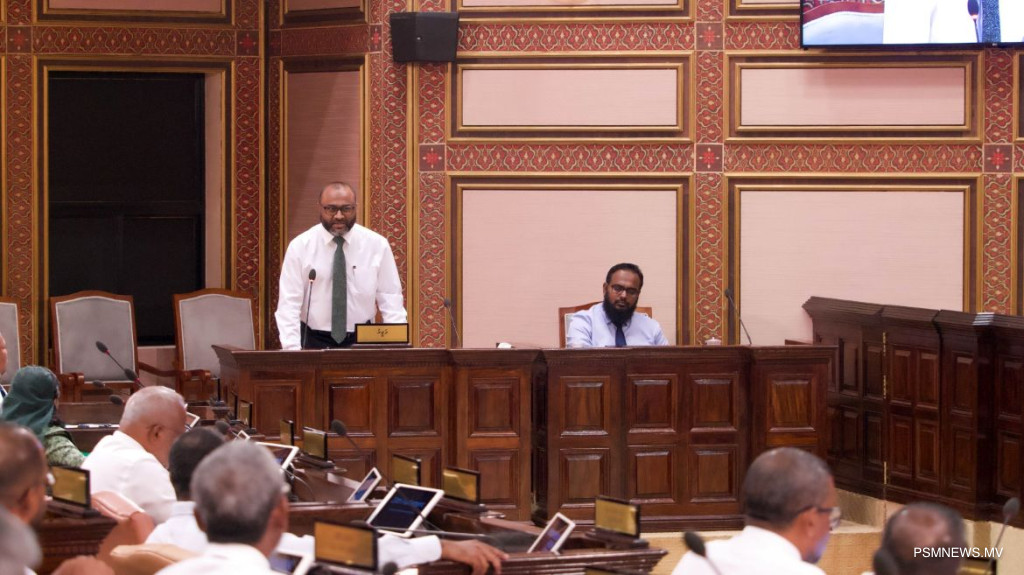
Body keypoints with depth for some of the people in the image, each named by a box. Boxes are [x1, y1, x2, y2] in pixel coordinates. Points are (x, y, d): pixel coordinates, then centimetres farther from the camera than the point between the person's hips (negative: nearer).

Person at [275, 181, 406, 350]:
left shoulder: (377, 245, 2)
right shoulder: (300, 246, -1)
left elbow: (391, 301, 2)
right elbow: (289, 304, -4)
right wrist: (292, 350, -17)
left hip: (362, 341, 1)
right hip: (315, 342, -1)